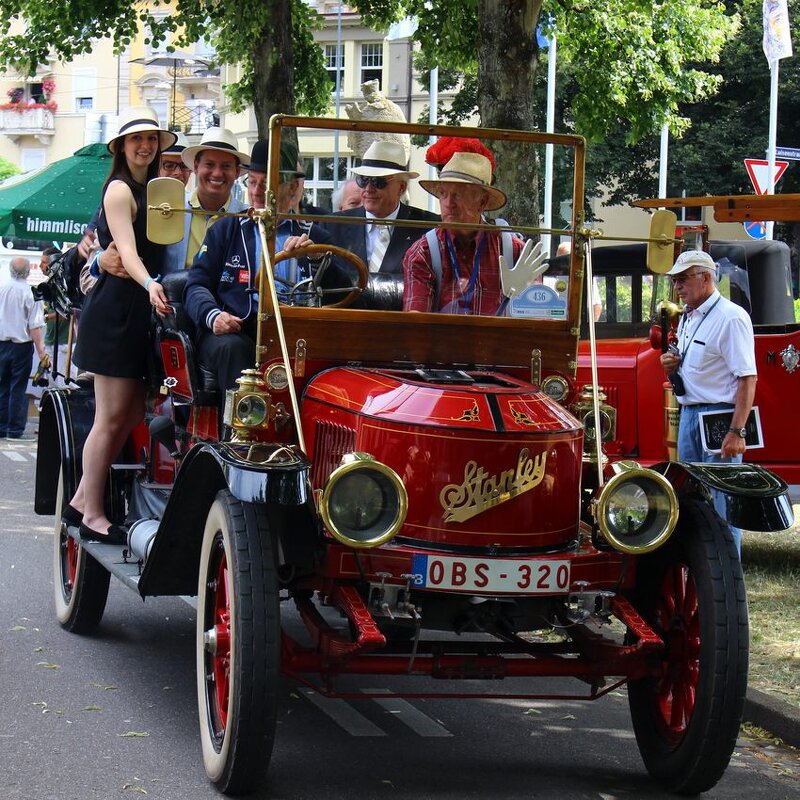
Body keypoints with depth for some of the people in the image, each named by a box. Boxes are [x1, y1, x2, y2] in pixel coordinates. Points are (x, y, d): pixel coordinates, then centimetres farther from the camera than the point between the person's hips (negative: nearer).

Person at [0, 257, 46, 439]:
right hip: (21, 344, -3)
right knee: (18, 388, 1)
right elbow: (35, 325, -14)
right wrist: (40, 349, -8)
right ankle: (15, 429, 1)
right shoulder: (30, 293, -12)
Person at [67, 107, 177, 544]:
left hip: (140, 310, 9)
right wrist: (149, 285, -40)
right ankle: (92, 514, 1)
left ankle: (82, 500, 16)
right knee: (111, 418, -6)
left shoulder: (150, 189, 18)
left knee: (132, 413, 7)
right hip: (116, 308, -9)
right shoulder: (120, 189, -10)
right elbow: (127, 251, -24)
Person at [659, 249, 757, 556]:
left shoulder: (730, 317, -13)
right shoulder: (687, 319, 16)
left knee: (721, 505, -7)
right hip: (688, 415, 9)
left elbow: (747, 378, -18)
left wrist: (737, 432, -24)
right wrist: (672, 367, 3)